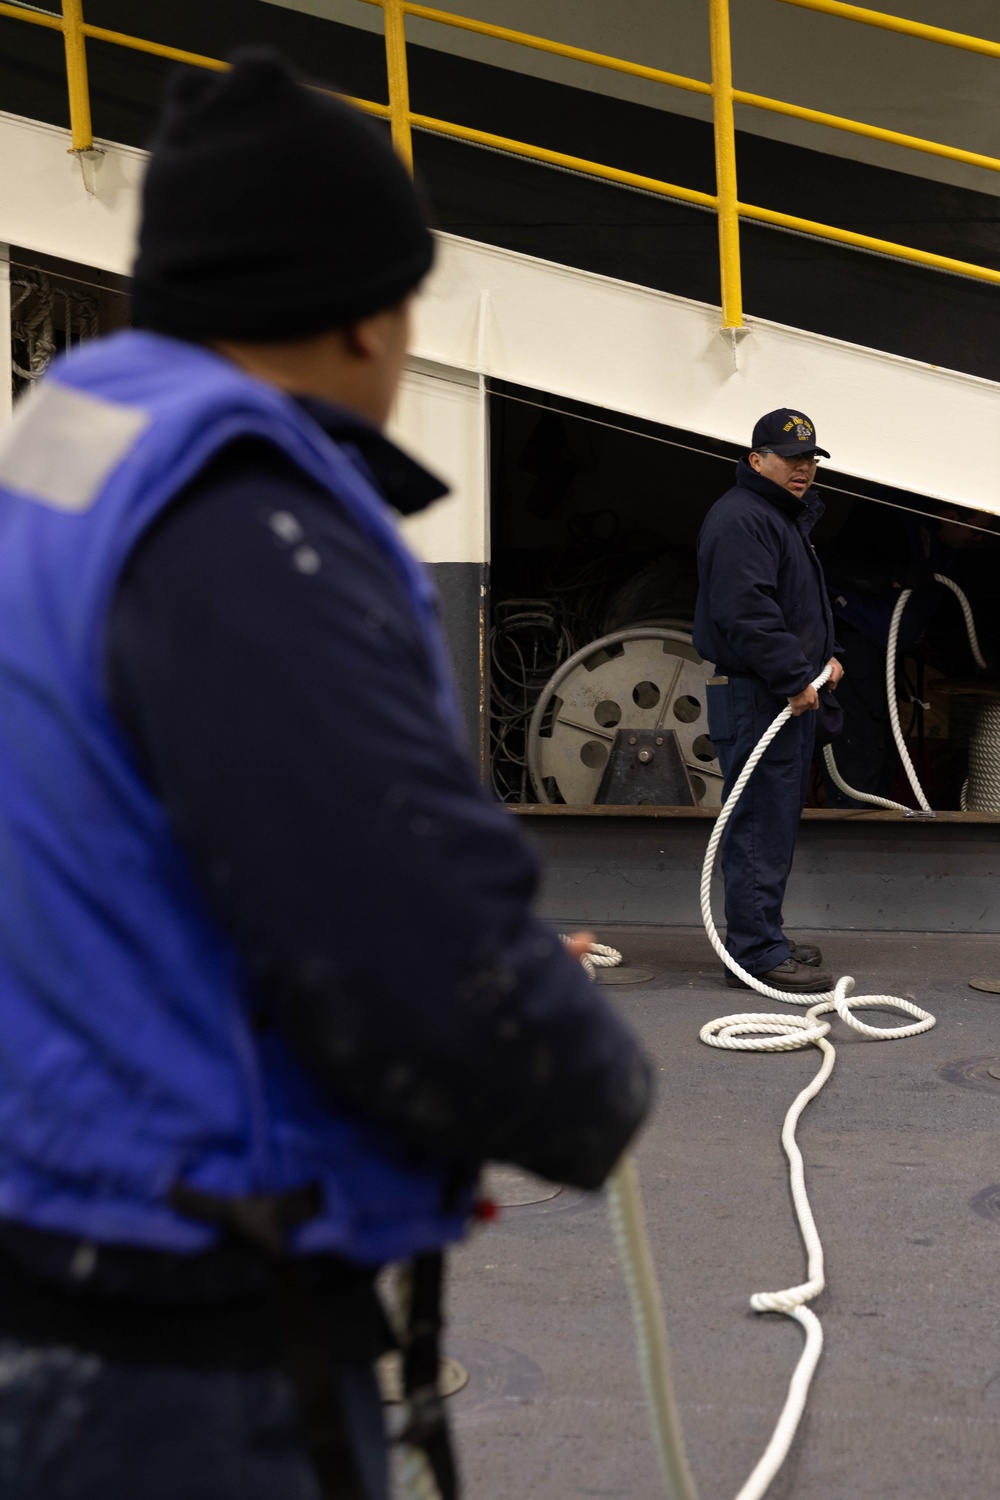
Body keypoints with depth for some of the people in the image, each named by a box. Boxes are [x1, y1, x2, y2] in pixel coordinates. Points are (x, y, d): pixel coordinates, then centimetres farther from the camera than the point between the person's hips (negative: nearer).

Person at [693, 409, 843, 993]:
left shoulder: (792, 517, 22)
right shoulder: (740, 519, -14)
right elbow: (746, 615, -24)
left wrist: (826, 657, 15)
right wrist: (795, 678, -21)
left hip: (791, 697, 11)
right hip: (755, 698, -11)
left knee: (777, 824, 16)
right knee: (760, 827, -9)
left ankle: (763, 937, 26)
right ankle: (756, 953, -5)